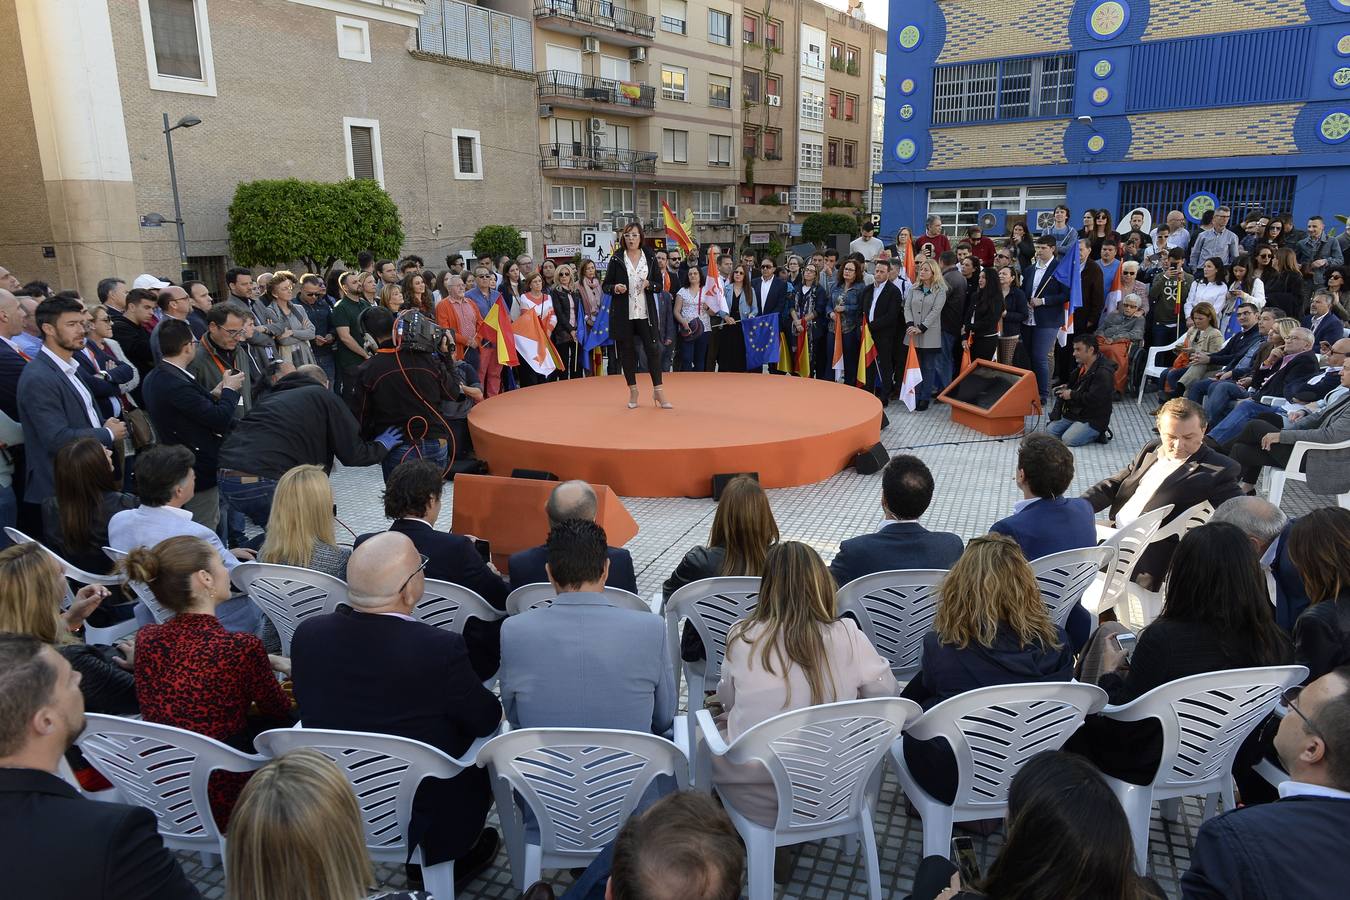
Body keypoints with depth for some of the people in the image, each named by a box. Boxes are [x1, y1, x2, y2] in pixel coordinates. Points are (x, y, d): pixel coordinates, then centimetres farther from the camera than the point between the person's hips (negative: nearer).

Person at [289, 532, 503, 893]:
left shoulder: (309, 633, -16)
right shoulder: (440, 648, -30)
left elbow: (309, 705, 3)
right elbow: (487, 720, -14)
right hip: (423, 822, -4)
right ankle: (442, 861, 34)